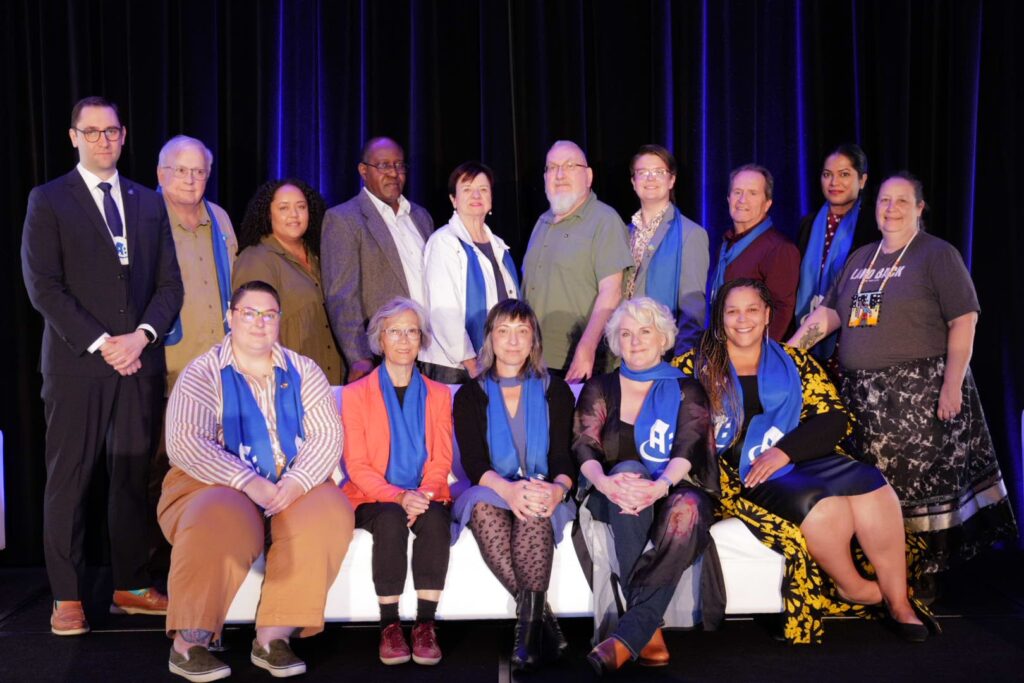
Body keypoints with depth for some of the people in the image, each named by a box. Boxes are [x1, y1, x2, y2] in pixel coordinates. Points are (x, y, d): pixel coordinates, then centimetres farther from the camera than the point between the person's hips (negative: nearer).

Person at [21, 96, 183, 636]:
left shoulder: (148, 203, 15)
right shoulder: (48, 201, 3)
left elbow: (169, 284, 10)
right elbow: (43, 287, -6)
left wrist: (142, 336, -6)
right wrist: (100, 344, -12)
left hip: (140, 361, 3)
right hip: (76, 364, -3)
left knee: (134, 476, 6)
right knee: (68, 480, 1)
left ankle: (131, 586, 17)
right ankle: (66, 597, 10)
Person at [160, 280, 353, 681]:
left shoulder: (303, 372, 8)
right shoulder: (203, 373, -1)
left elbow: (327, 434, -2)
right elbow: (184, 442, -14)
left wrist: (296, 483, -21)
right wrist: (249, 483, -25)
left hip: (294, 489, 3)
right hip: (217, 486, -3)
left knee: (330, 511, -29)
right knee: (221, 523, -36)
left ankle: (273, 637, -23)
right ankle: (188, 643, -21)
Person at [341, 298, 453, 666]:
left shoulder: (438, 395, 14)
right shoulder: (356, 394, 6)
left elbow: (441, 460, 5)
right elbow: (357, 465, -2)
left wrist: (423, 496, -17)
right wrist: (399, 497, -20)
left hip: (425, 497, 2)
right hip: (375, 499, -1)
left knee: (436, 521, -32)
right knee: (392, 520, -34)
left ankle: (425, 625, -26)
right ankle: (389, 626, -25)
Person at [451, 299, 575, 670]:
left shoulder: (555, 390, 10)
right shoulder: (470, 395, 9)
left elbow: (564, 456, 0)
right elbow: (473, 463, -5)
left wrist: (557, 489, -27)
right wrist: (509, 489, -29)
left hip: (542, 497, 0)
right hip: (492, 494, 1)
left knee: (534, 512, -36)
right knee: (483, 507, -35)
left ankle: (528, 625, -34)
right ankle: (541, 616, -31)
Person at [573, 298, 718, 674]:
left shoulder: (686, 391, 11)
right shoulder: (600, 388, 14)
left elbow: (688, 448, -8)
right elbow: (585, 446, -2)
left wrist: (661, 485, -31)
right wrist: (604, 481, -27)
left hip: (675, 492, 0)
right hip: (613, 499, 1)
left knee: (687, 510, -37)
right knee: (628, 469, -35)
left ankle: (627, 636, -38)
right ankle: (649, 634, -38)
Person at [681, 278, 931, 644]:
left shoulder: (793, 361, 14)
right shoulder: (696, 365, 9)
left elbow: (834, 417, 4)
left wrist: (784, 451, -12)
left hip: (801, 460, 4)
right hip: (742, 475, -3)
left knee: (872, 488, -25)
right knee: (821, 502, -32)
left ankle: (899, 603, -11)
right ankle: (851, 587, -6)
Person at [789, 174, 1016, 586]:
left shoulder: (937, 255, -3)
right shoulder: (860, 258, 16)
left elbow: (964, 321, -8)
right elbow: (830, 311, 15)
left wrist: (952, 384, -16)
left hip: (920, 393, -5)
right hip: (863, 394, 6)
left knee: (920, 485, -1)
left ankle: (924, 579, 12)